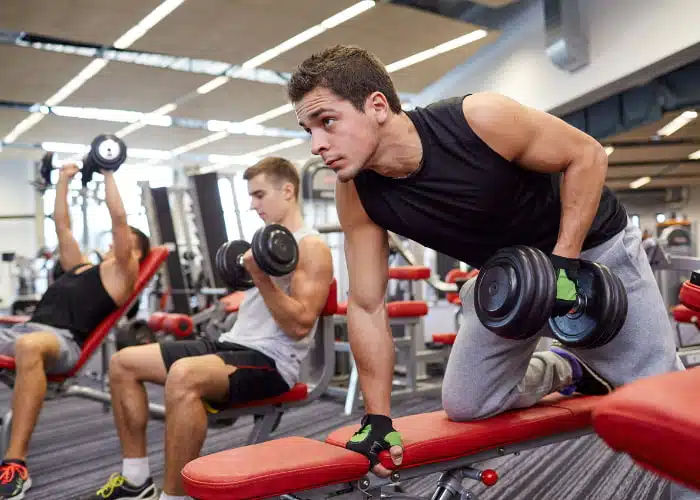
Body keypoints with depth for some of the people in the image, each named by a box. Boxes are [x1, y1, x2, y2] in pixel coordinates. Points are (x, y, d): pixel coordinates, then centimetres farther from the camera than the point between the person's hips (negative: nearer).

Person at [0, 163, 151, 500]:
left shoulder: (122, 273, 11)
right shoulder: (80, 266, 33)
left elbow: (119, 218, 2)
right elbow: (61, 224, 37)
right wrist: (64, 179, 39)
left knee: (29, 347, -44)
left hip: (62, 339, -8)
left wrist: (108, 173, 8)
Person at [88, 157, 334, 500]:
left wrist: (260, 277, -25)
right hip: (234, 344, 10)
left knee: (184, 376, -39)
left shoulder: (312, 248, -8)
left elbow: (300, 326, -20)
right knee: (123, 363, 2)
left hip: (272, 360, -10)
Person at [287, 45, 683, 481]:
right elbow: (367, 306, -12)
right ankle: (567, 370, 26)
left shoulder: (480, 118, -34)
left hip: (593, 247, -3)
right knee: (463, 406, 2)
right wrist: (378, 417, -13)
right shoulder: (357, 196, -20)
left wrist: (565, 260, -25)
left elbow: (587, 155, -19)